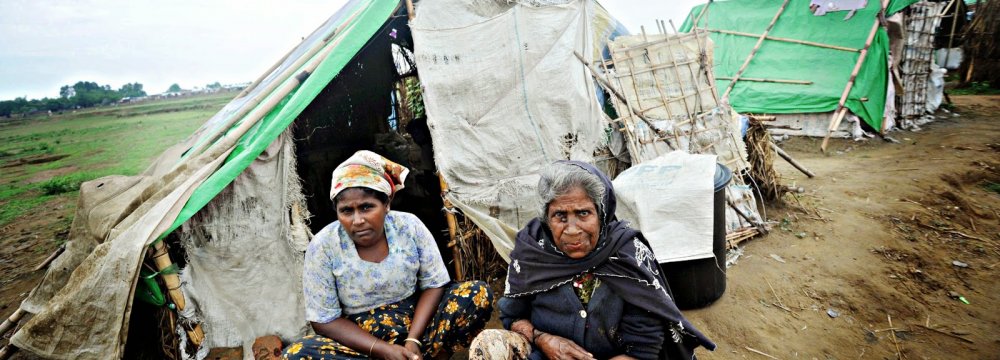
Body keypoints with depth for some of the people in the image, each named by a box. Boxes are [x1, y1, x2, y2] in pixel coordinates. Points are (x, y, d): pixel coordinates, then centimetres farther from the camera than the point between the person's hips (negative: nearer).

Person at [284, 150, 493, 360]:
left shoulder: (409, 227, -10)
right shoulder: (323, 246, -13)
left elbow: (434, 284, -4)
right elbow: (325, 320, -10)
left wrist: (413, 340, -18)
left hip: (415, 322, 1)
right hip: (361, 340, 0)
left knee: (479, 294, -18)